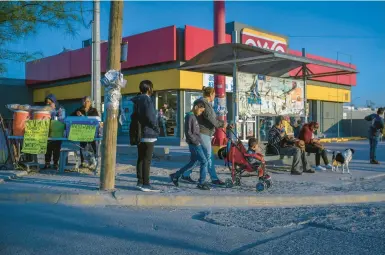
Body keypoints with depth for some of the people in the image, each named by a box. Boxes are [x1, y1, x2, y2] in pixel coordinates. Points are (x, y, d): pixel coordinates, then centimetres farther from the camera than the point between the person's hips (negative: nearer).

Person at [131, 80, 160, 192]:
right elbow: (150, 116, -23)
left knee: (140, 159, 13)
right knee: (147, 160, -6)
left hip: (138, 134, 9)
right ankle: (146, 184, -5)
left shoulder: (135, 100, 14)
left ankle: (140, 182, 17)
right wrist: (156, 128, -11)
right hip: (148, 134, -9)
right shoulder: (147, 99, -12)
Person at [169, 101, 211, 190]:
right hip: (194, 144, -10)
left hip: (197, 144, 10)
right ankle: (201, 183, 3)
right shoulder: (189, 116, -14)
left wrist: (200, 141, 15)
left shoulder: (194, 116, 16)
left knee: (193, 162, 16)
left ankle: (175, 176, 24)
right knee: (204, 162, -6)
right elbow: (188, 132, -19)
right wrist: (196, 142, -16)